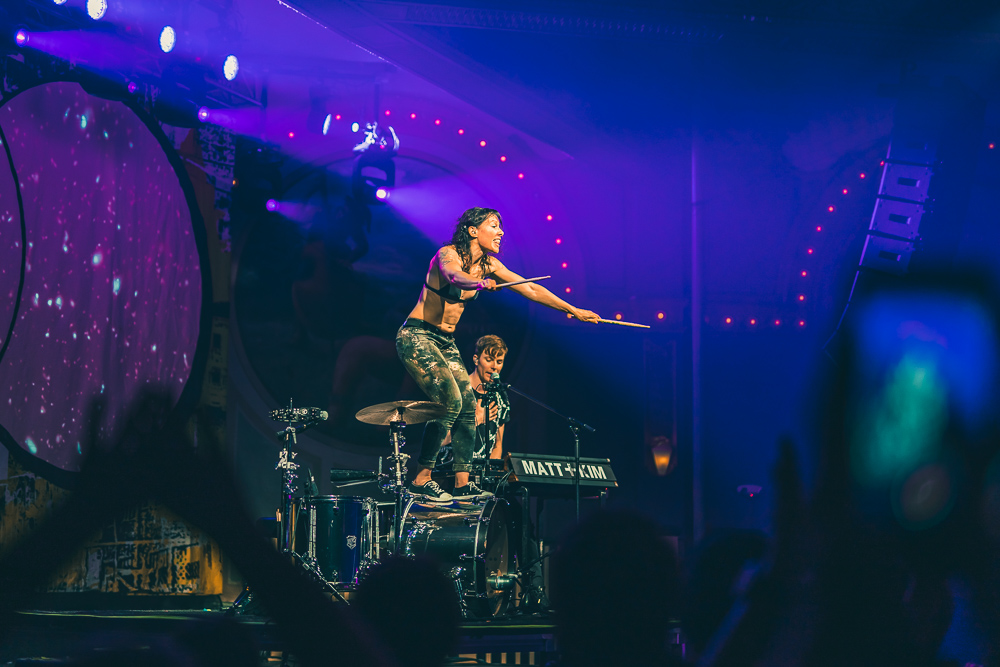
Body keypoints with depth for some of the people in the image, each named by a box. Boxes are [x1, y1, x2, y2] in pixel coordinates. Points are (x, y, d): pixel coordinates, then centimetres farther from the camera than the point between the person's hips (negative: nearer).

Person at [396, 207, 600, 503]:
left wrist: (574, 311, 10)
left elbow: (530, 289, 10)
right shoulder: (448, 254, -16)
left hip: (445, 343, 8)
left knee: (468, 405, -1)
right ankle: (421, 480, -13)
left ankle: (462, 483, 3)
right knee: (450, 402, -20)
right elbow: (454, 276, -40)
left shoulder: (488, 265, 6)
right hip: (417, 336, -8)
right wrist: (481, 284, -61)